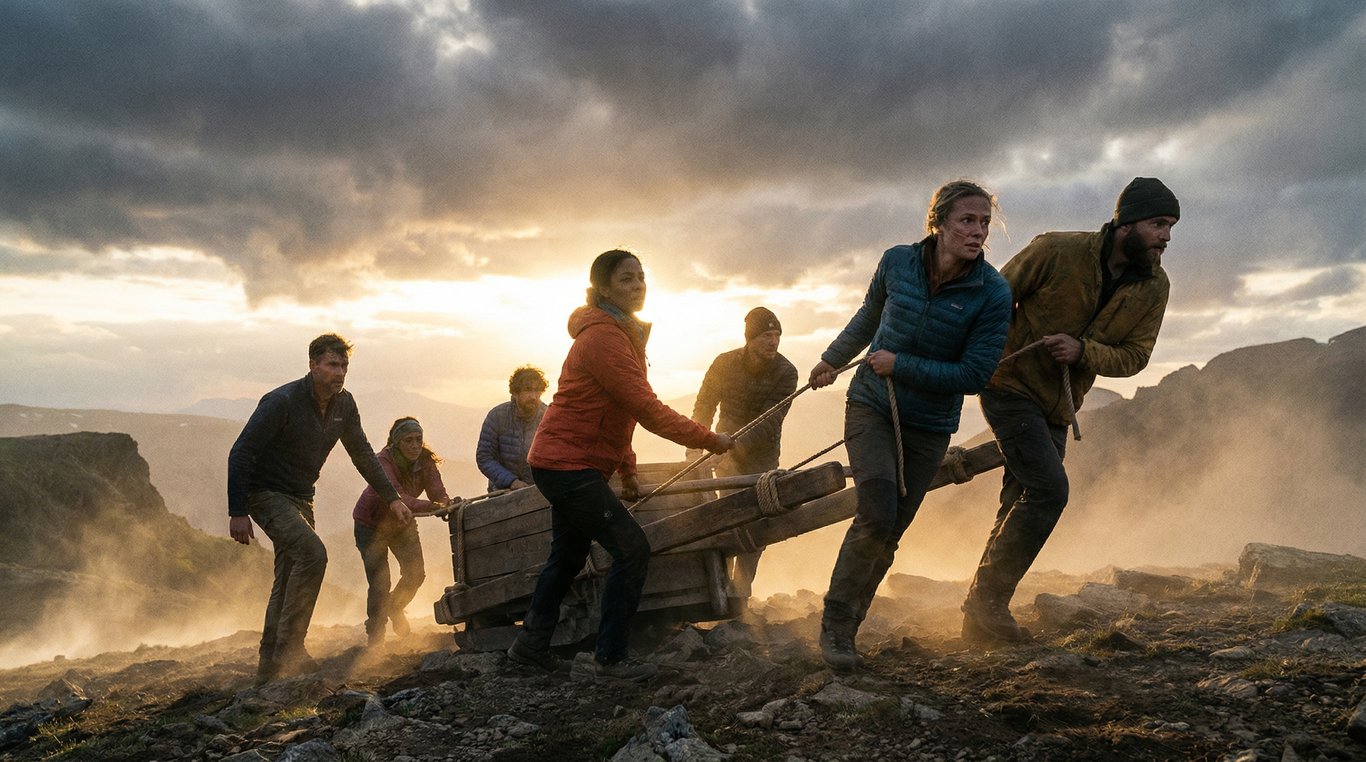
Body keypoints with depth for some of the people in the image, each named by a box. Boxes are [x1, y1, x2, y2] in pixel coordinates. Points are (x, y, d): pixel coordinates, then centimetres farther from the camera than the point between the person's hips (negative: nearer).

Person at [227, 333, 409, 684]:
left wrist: (392, 498, 6)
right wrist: (237, 512, -21)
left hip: (300, 498, 8)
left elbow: (363, 454, 11)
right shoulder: (282, 402, -21)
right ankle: (289, 650, -17)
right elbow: (240, 454, -19)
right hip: (266, 494, -7)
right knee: (312, 553, -25)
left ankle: (270, 666, 17)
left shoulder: (343, 405, -1)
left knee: (288, 581, 8)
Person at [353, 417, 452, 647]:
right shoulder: (384, 462, -33)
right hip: (371, 524, -5)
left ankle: (395, 610, 33)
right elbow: (397, 498, -48)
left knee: (416, 574, 0)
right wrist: (432, 506, -62)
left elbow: (437, 491, -27)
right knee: (379, 583, -10)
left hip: (402, 523, 5)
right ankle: (374, 636, 11)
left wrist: (447, 503, -50)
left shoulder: (425, 461, -17)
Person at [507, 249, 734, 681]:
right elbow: (648, 410, -24)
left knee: (568, 557, 21)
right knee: (632, 549, -10)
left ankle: (530, 645, 33)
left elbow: (619, 412, 18)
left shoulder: (620, 334, 14)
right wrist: (710, 440, -17)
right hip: (567, 465, -11)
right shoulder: (602, 337, -20)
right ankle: (610, 658, 0)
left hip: (565, 465, 11)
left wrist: (627, 471, 17)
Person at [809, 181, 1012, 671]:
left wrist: (899, 365, -17)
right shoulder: (897, 262, -9)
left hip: (929, 428, 1)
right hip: (871, 405, 0)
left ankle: (847, 625, 23)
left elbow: (973, 376, -16)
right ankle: (835, 621, -1)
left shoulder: (993, 293, -15)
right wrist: (833, 359, 26)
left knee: (889, 533, 6)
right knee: (876, 516, -18)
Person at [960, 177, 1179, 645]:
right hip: (1010, 387, -6)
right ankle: (988, 602, -9)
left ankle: (980, 620, 20)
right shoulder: (1057, 251, -17)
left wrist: (1082, 351, -21)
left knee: (1022, 505, 9)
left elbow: (1134, 356, -3)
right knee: (1049, 489, -20)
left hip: (1057, 409, 7)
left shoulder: (1154, 287, -3)